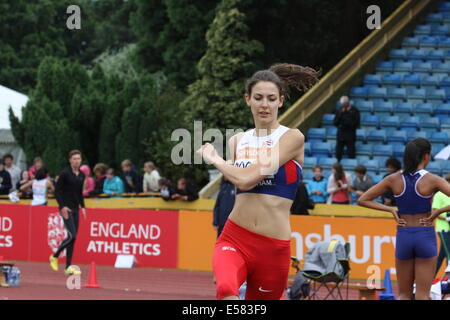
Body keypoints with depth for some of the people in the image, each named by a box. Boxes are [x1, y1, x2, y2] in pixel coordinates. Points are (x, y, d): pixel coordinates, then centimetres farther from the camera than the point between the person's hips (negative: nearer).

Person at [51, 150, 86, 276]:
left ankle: (68, 267, 6)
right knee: (72, 236, -15)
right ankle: (54, 257, 3)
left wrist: (82, 206, 12)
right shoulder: (65, 174, -10)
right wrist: (62, 206, -17)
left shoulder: (81, 175, 11)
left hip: (75, 209, 7)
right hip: (66, 208, -7)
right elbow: (57, 191, -10)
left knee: (73, 238, 4)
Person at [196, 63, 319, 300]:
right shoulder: (237, 141, 14)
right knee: (226, 289, -30)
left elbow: (247, 179, -10)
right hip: (234, 239, 2)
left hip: (274, 248, -2)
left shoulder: (292, 138, -4)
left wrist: (213, 158, 4)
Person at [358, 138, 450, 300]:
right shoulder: (433, 180, -8)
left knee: (403, 294, 14)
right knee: (422, 295, 3)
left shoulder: (394, 179, -1)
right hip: (426, 237, -3)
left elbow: (362, 200, 3)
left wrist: (390, 210, 2)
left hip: (403, 236, 3)